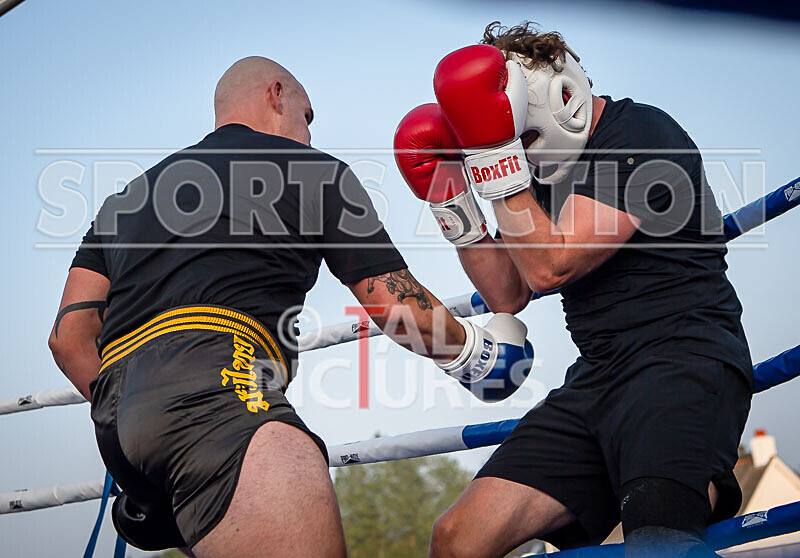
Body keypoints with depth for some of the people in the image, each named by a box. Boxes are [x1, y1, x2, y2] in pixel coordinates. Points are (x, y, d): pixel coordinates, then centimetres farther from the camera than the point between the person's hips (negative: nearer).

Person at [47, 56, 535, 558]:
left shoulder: (129, 195, 31)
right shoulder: (314, 170, 17)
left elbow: (70, 338, 22)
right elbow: (399, 309, 16)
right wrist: (468, 349, 34)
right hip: (214, 381, -7)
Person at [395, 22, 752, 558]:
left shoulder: (642, 137, -8)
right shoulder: (548, 164, 18)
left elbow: (550, 267, -13)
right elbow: (509, 296, 19)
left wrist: (496, 154, -14)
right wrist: (451, 200, 9)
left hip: (685, 358, -8)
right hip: (596, 376, 8)